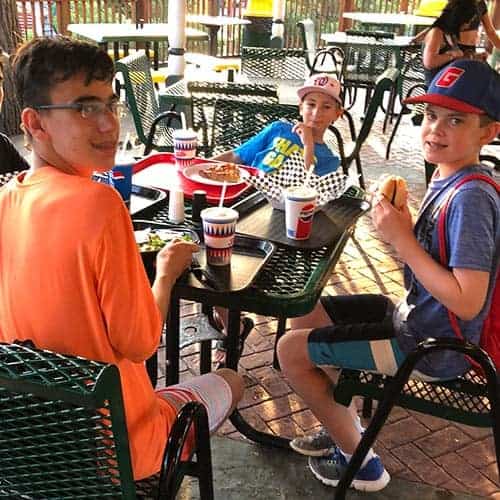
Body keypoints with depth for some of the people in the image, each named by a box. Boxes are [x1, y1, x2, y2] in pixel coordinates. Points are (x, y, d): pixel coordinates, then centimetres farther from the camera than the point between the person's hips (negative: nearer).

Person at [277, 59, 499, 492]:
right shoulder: (447, 176, 1)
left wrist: (401, 238, -26)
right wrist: (401, 219, -10)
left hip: (432, 348, -9)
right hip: (415, 317, 9)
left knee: (292, 349, -4)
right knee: (306, 312, 19)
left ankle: (360, 460, 15)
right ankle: (346, 429, 31)